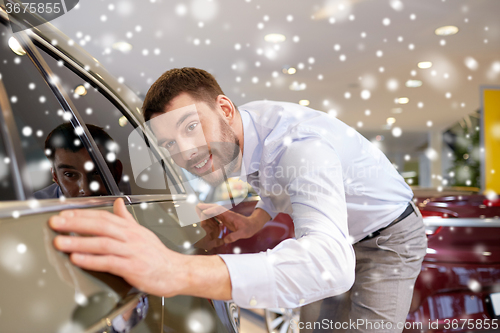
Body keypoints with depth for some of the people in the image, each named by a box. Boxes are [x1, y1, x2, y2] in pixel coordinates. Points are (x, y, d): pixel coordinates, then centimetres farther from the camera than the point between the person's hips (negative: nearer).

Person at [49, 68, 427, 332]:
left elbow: (331, 262, -57)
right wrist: (257, 219, -13)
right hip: (343, 239, 7)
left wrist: (180, 271, -68)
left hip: (391, 236, -7)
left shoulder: (300, 143, -41)